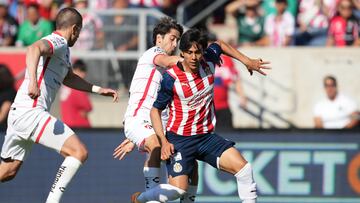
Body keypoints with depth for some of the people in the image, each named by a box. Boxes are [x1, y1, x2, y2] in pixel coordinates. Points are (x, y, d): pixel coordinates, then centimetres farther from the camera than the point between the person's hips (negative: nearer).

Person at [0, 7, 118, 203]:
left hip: (18, 114, 11)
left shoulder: (62, 48, 23)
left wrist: (97, 89, 38)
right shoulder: (57, 42, -8)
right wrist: (32, 81, -47)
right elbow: (35, 48, -31)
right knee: (79, 152, -16)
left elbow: (68, 78, 40)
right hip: (31, 112, -11)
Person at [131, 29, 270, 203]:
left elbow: (220, 45, 21)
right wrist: (164, 141, -15)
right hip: (180, 139, -5)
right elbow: (155, 110, -6)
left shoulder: (208, 61, -4)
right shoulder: (171, 78, -17)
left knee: (243, 168, -12)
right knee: (178, 189, -16)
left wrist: (247, 61, 17)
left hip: (206, 136, 5)